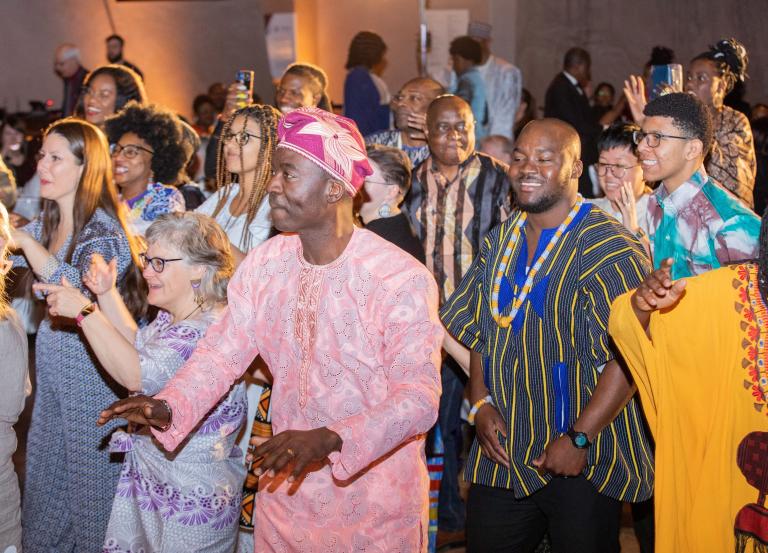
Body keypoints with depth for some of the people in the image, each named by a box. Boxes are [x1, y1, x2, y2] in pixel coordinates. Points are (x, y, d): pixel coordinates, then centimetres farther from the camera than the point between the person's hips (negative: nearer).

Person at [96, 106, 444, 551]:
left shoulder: (404, 280, -20)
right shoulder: (265, 265, -1)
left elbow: (420, 397, -24)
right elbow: (222, 351, -2)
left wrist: (327, 441, -37)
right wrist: (170, 408, -21)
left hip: (374, 502, -4)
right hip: (284, 487, 5)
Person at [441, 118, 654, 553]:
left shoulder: (609, 248, -13)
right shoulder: (499, 243, 9)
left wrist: (580, 439, -20)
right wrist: (482, 404, 1)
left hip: (583, 466, -6)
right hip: (502, 456, 6)